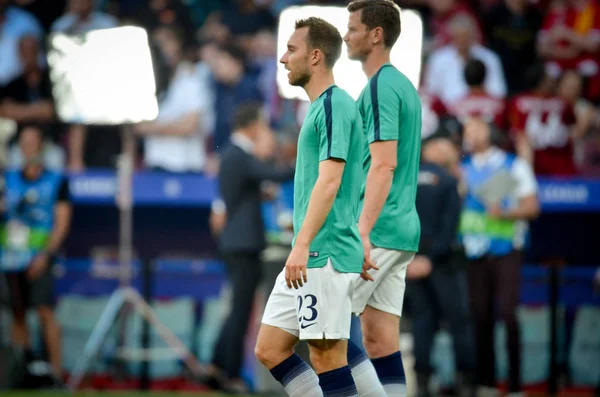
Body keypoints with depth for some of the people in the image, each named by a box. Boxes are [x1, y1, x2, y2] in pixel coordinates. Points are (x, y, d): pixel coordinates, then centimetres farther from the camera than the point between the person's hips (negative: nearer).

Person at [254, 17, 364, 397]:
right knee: (269, 348, 9)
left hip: (326, 255, -10)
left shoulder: (335, 104, -12)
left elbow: (329, 182, -21)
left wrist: (301, 246, -25)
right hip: (309, 260, 10)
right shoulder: (322, 106, 18)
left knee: (327, 356, -7)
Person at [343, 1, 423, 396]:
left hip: (379, 231, -9)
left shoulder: (381, 87, -13)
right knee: (380, 338, 7)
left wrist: (363, 234, -27)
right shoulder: (404, 86, 17)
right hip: (403, 230, 9)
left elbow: (383, 165, -21)